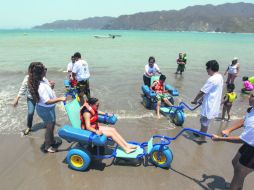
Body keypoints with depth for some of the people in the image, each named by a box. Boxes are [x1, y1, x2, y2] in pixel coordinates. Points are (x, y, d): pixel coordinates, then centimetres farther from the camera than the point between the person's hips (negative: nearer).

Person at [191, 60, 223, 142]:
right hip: (213, 103, 9)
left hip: (210, 105, -9)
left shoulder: (212, 79, -26)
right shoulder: (220, 77, 6)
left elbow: (201, 92, -20)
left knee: (205, 121, 8)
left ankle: (202, 138, 24)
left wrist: (195, 100, -6)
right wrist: (201, 98, 16)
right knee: (203, 120, 24)